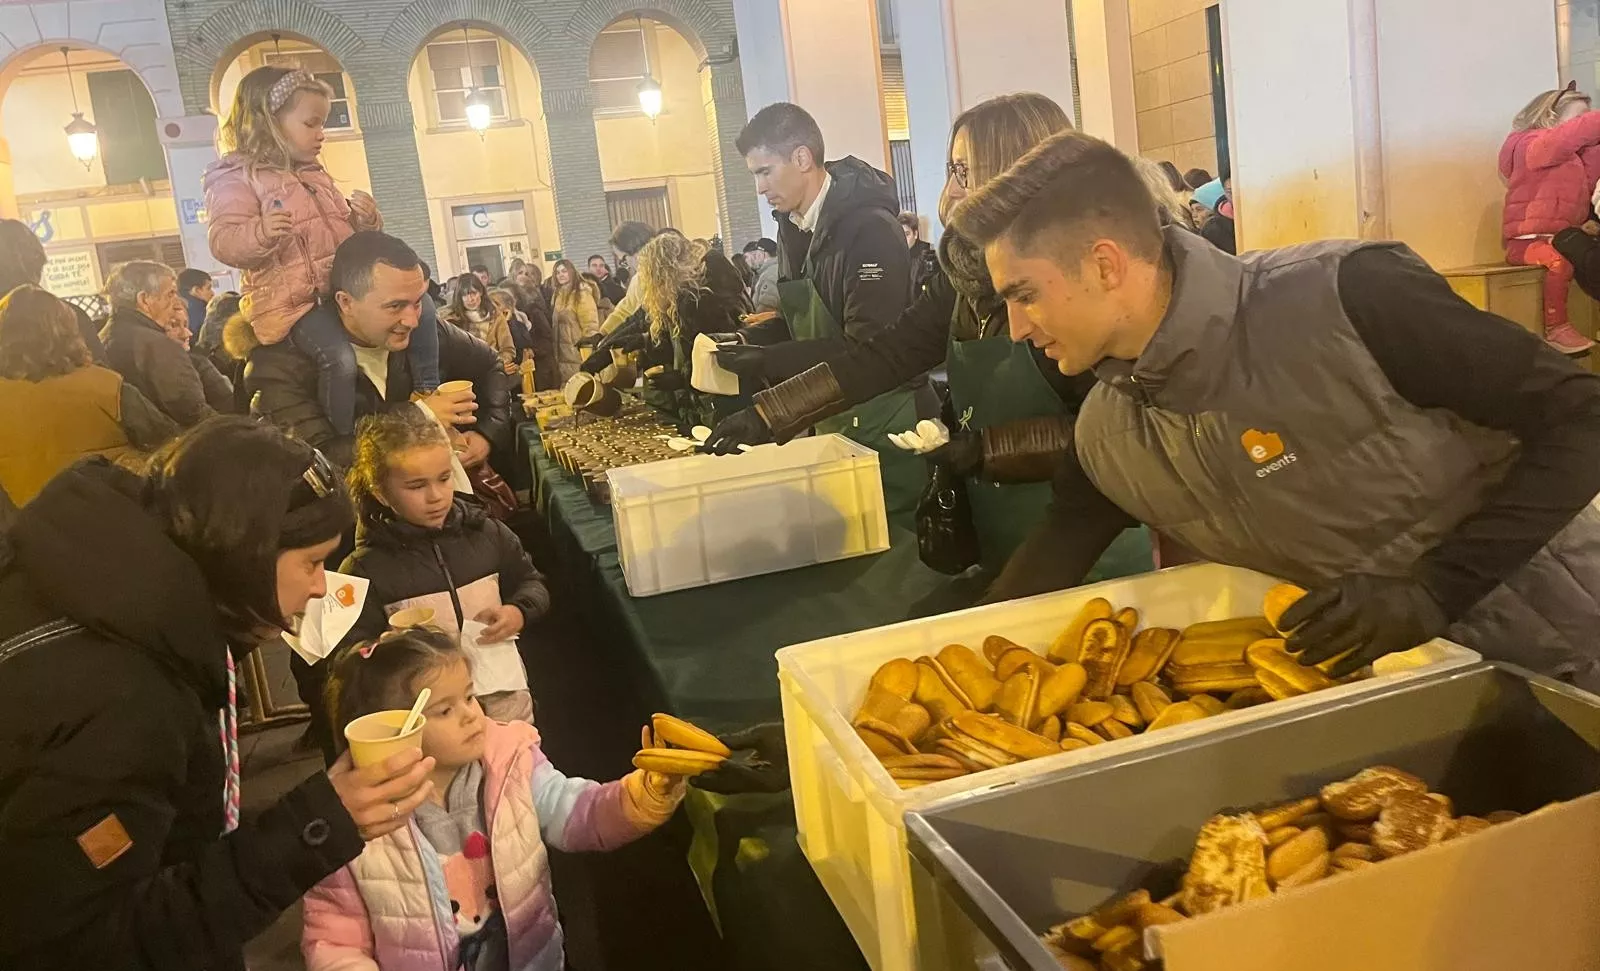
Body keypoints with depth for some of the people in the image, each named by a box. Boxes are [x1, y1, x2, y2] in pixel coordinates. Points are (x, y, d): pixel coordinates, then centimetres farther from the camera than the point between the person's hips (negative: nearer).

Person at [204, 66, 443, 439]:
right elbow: (224, 242, -17)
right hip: (291, 300, -8)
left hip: (344, 288, 8)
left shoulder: (315, 175, 21)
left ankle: (428, 401, 4)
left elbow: (348, 233, 27)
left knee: (419, 307, -4)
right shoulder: (236, 176, -4)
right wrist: (261, 233, -39)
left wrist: (366, 220, 4)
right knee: (339, 358, -30)